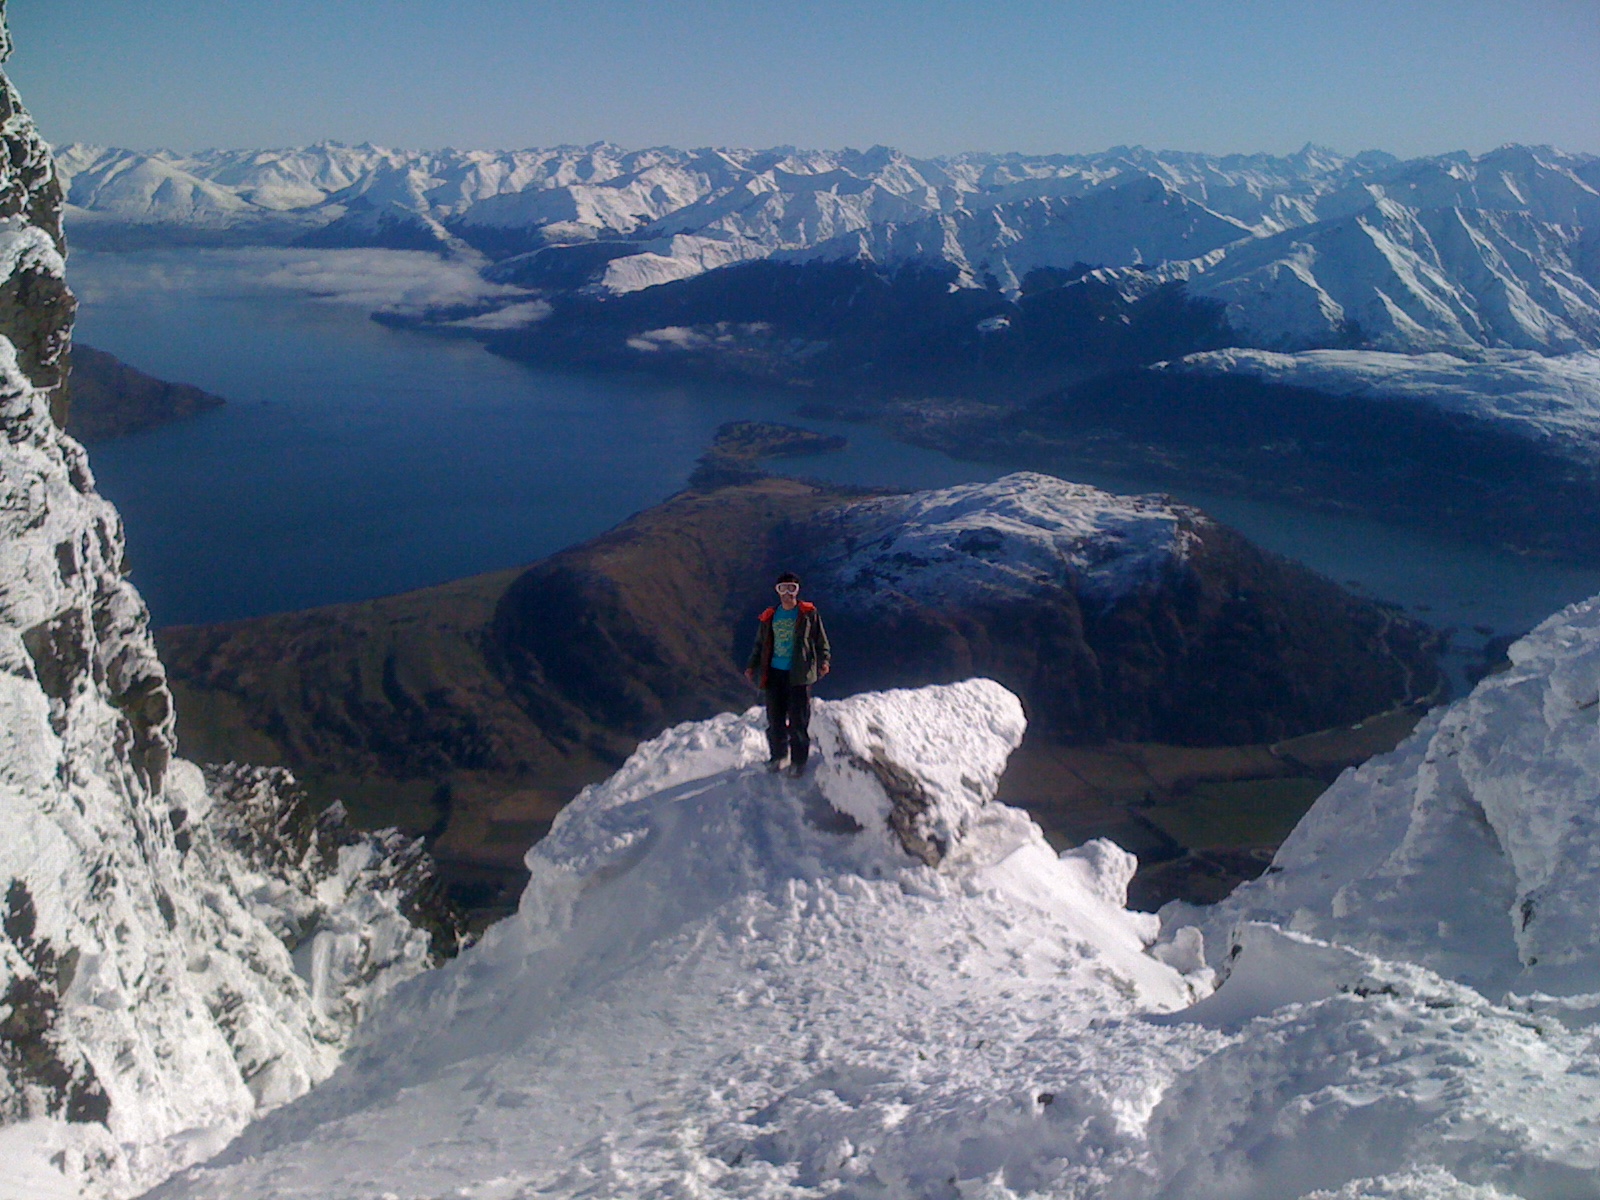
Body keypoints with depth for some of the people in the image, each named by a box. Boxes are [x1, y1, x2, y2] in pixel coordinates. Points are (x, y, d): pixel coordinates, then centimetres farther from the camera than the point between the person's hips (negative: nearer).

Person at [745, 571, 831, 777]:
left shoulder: (809, 614, 2)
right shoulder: (769, 617, 11)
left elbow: (821, 642, 3)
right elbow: (760, 644, 20)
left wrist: (824, 660, -12)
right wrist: (752, 666, 10)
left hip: (799, 674, -3)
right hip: (775, 674, 3)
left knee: (798, 721, -2)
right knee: (775, 718, 7)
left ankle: (798, 761, 11)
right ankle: (778, 755, 26)